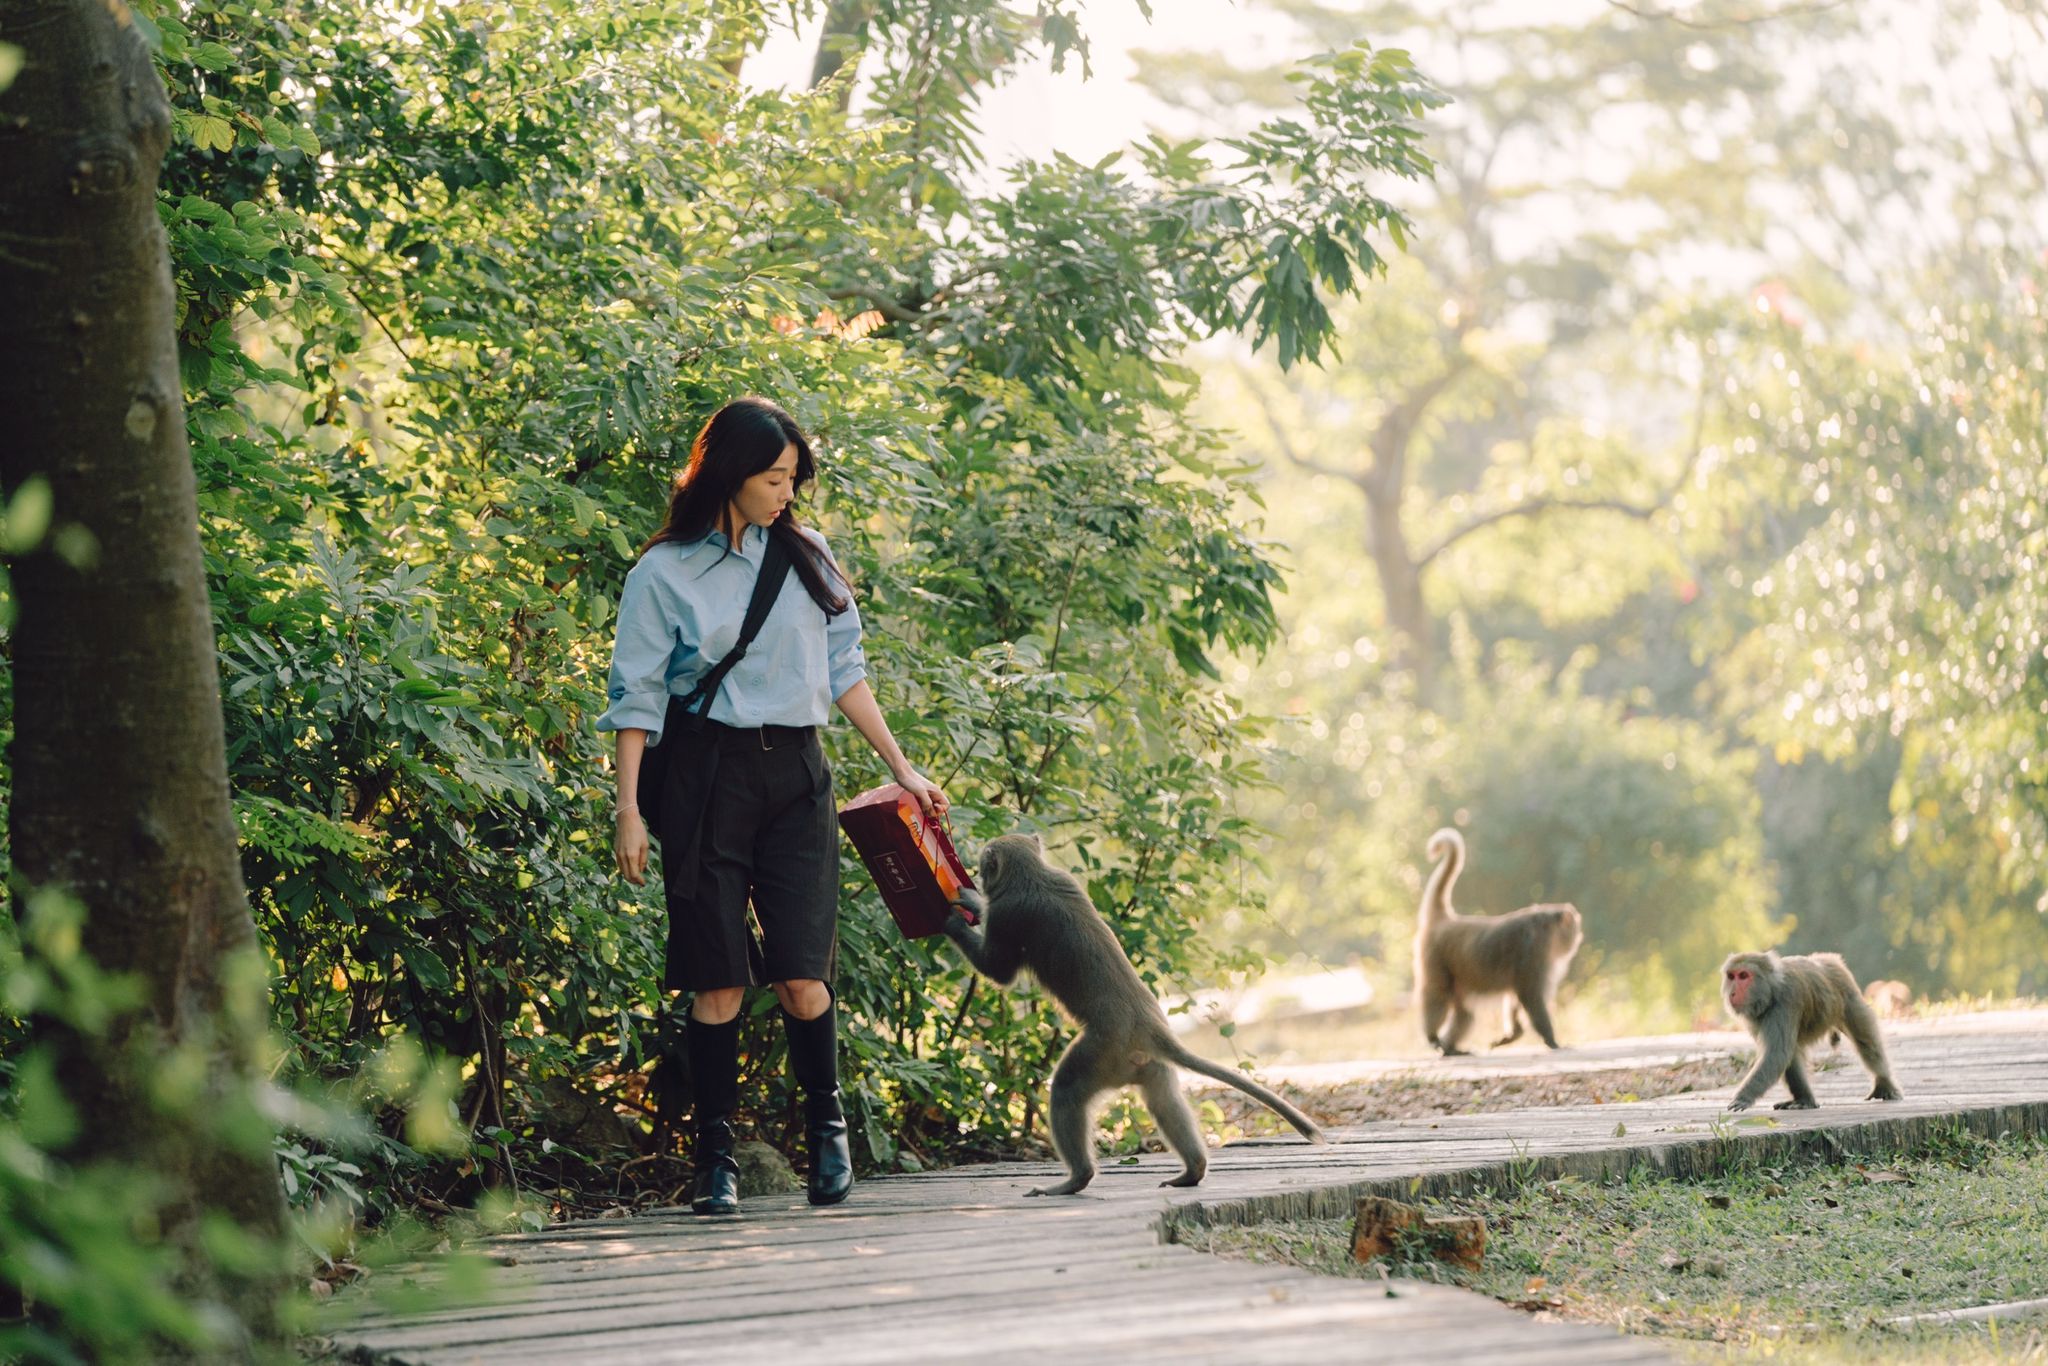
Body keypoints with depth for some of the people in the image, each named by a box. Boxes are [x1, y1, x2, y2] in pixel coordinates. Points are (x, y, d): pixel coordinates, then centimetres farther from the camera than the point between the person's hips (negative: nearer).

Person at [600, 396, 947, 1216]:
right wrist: (629, 811, -8)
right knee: (718, 978, -3)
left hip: (796, 776, 3)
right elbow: (637, 697, -1)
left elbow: (844, 669, 16)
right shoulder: (665, 573, -1)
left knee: (802, 975, -6)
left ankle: (825, 1123, 14)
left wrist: (901, 769, 14)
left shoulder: (805, 556, 10)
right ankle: (715, 1155, 6)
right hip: (706, 774, -3)